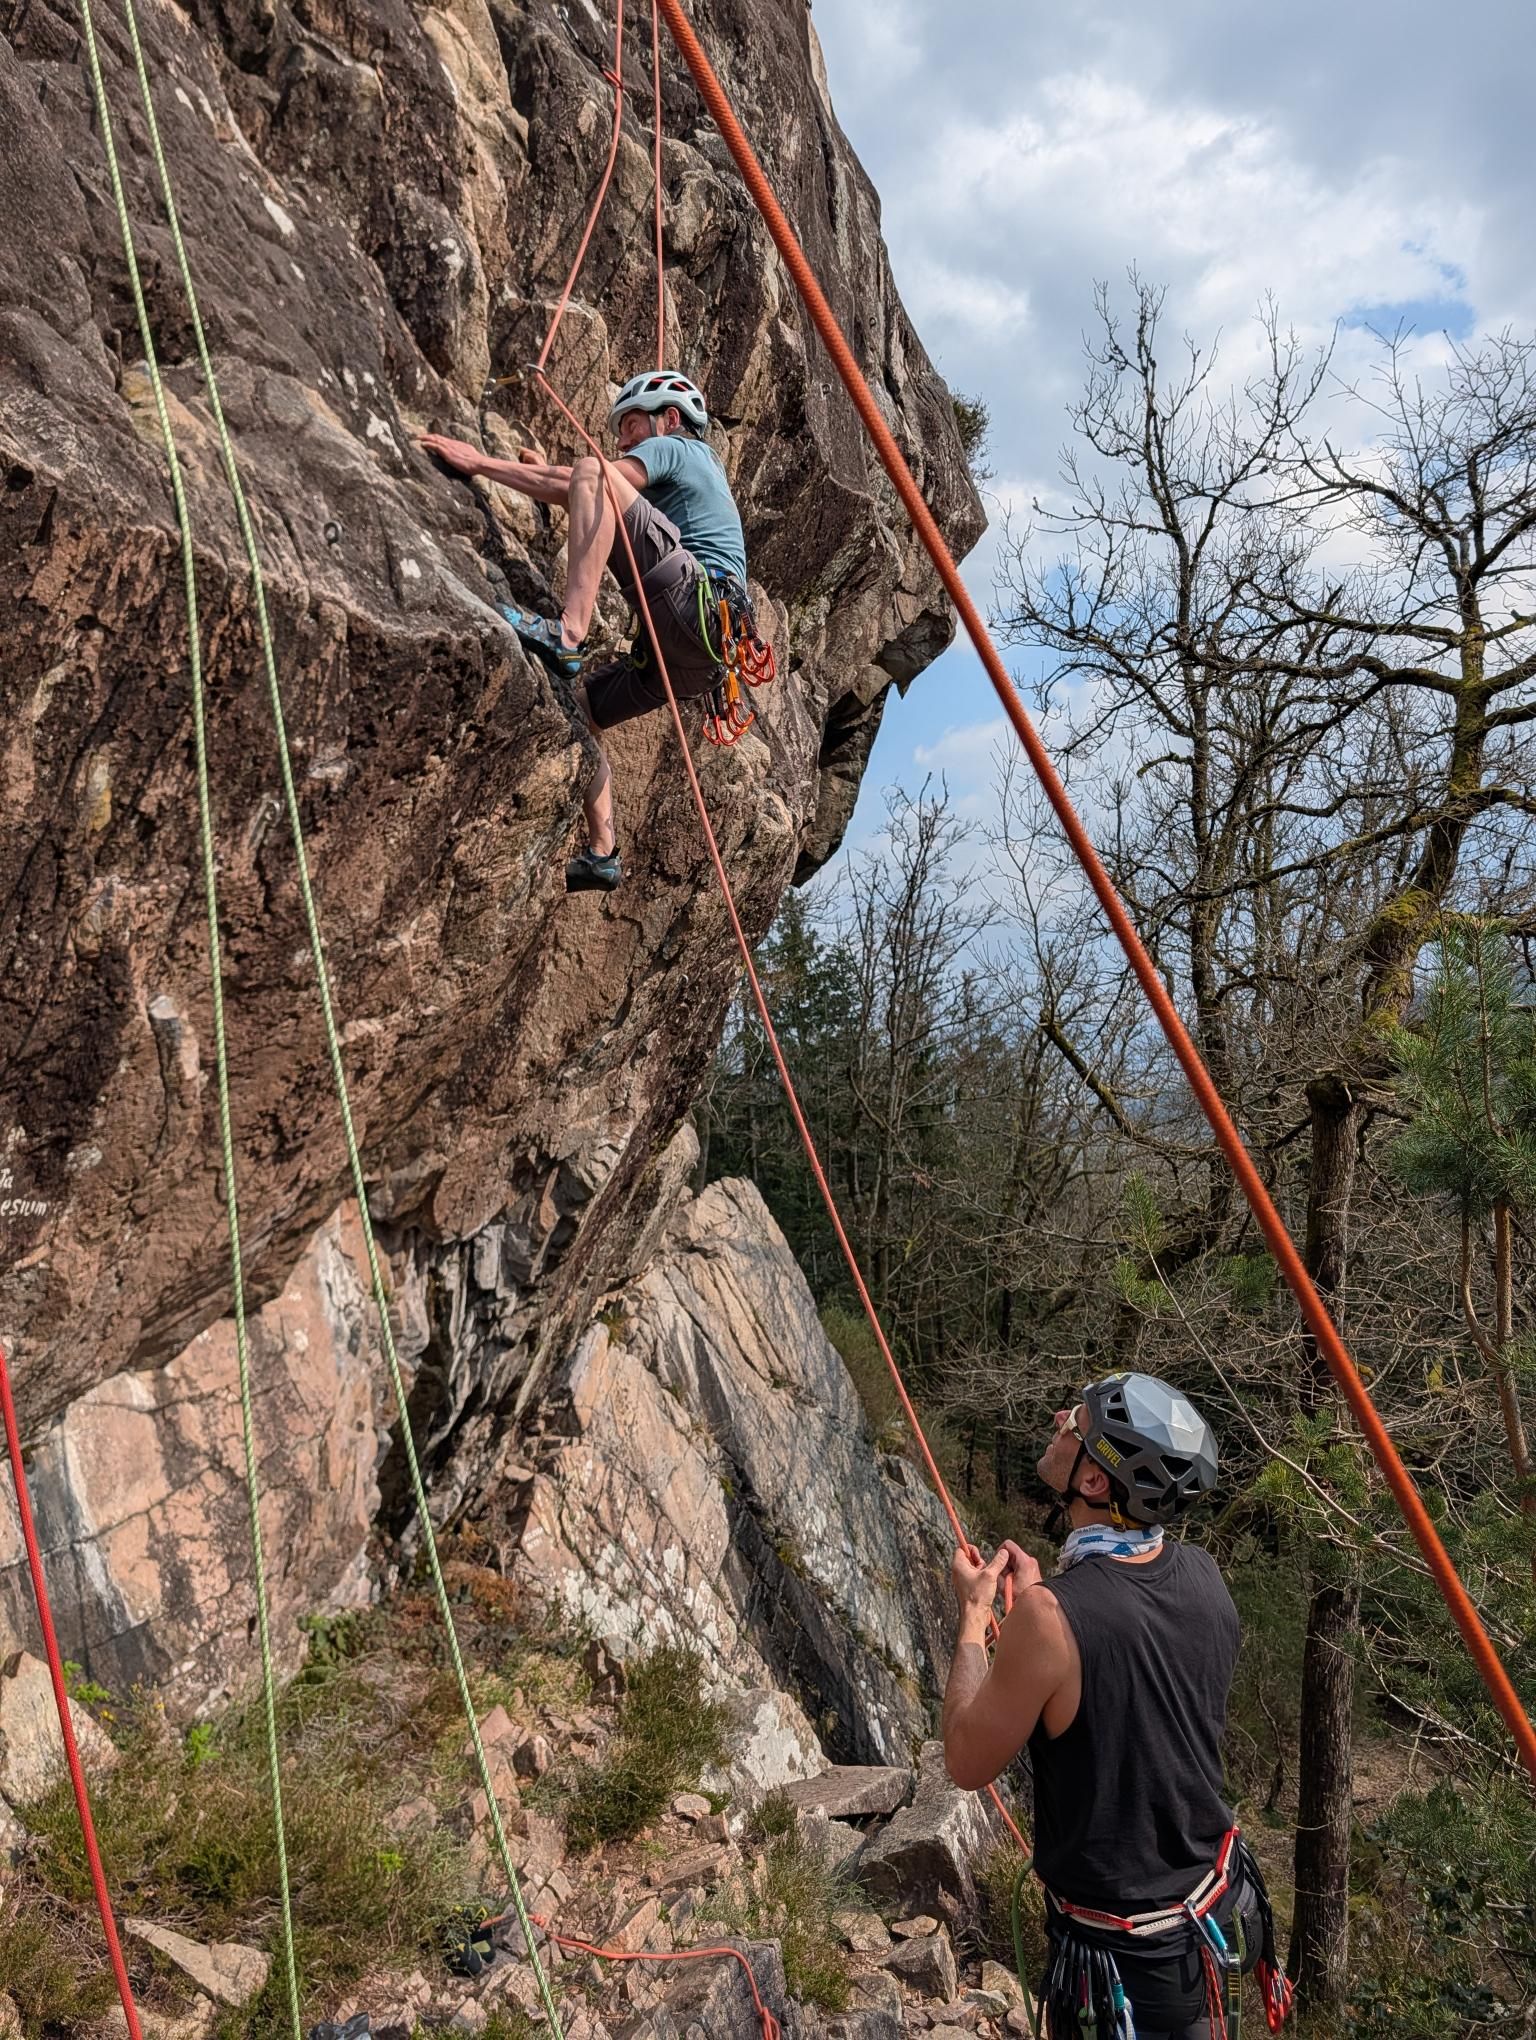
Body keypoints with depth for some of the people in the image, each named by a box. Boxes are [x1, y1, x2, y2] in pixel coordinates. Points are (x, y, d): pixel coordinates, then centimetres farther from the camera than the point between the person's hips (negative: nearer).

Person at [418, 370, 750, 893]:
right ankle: (602, 856, 8)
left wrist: (480, 462, -4)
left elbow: (585, 481, -5)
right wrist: (551, 474, 39)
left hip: (699, 602, -9)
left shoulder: (673, 447, 11)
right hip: (697, 656, 9)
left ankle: (568, 635, -33)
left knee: (592, 475, -16)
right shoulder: (702, 471, 38)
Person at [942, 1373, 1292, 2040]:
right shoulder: (1203, 1575, -12)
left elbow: (968, 1763, -16)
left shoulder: (1051, 1615, -33)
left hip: (1131, 1954, -6)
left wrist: (975, 1616, -7)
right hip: (1220, 1906, 6)